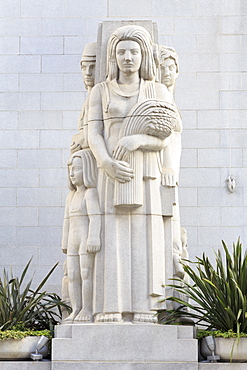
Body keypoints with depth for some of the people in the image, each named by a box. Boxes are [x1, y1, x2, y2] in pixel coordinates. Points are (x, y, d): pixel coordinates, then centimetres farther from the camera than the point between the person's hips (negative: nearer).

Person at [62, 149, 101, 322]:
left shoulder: (91, 193, -9)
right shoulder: (72, 196, 19)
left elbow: (96, 217, -19)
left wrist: (93, 239, -28)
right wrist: (65, 243, 20)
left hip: (88, 239, -9)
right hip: (74, 242, 9)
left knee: (86, 274, -9)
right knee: (73, 276, 4)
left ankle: (87, 310, -6)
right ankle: (76, 311, 6)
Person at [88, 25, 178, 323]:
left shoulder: (159, 92, 8)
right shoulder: (100, 92, 9)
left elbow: (164, 139, -1)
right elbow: (93, 136, -1)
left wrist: (136, 140, -21)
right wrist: (108, 163, -22)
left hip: (146, 182, 0)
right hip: (110, 180, 0)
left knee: (144, 247, -6)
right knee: (111, 247, -9)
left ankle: (142, 324, -4)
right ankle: (109, 320, -8)